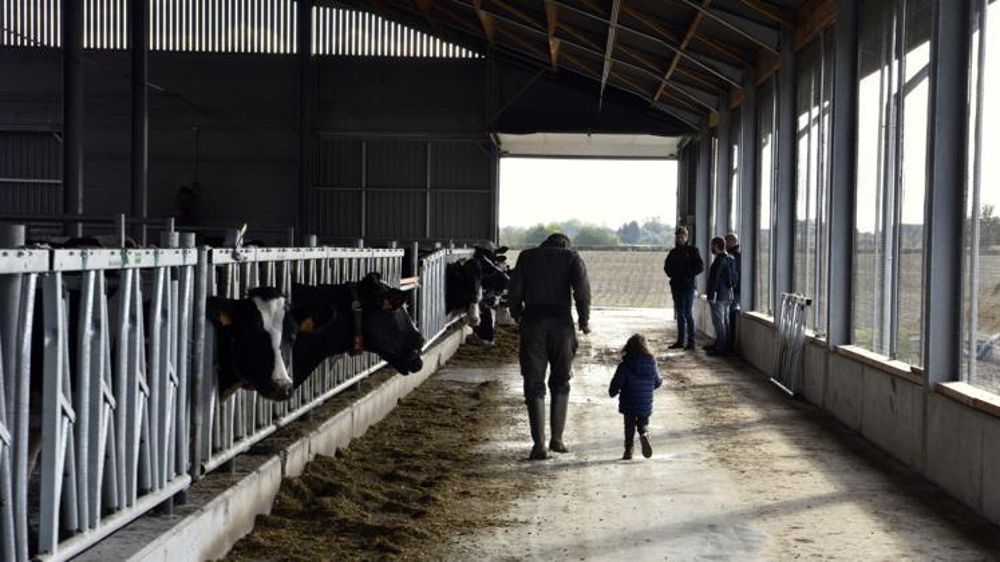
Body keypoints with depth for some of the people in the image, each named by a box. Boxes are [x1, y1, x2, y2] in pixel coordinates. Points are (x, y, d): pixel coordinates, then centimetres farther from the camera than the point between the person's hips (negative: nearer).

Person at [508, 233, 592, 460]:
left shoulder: (526, 256, 13)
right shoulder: (572, 257, 9)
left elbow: (514, 290, 3)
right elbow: (582, 288, -7)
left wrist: (518, 316, 17)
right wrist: (584, 320, 2)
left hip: (533, 323, 0)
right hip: (562, 323, 0)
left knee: (534, 386, 4)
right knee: (560, 383, 16)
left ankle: (539, 444, -5)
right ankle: (557, 438, 12)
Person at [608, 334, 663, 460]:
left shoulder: (625, 366, -12)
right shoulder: (651, 364, -2)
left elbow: (616, 383, -12)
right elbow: (658, 382, 8)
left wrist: (613, 392, 9)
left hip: (629, 405, -2)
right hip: (646, 405, 2)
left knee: (629, 426, 12)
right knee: (643, 423, 18)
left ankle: (628, 451, 10)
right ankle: (644, 435, -13)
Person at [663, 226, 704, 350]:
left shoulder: (692, 251, -3)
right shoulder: (673, 252, 13)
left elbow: (700, 267, -9)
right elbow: (667, 266, 23)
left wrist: (689, 275, -13)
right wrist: (671, 274, 6)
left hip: (688, 287, -6)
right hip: (676, 287, 6)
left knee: (689, 315, -5)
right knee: (680, 315, 10)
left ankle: (691, 341, -2)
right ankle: (680, 341, 15)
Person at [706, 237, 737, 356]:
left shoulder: (720, 260, -17)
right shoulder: (729, 259, 13)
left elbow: (715, 279, -21)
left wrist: (711, 295, -20)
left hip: (719, 296, -10)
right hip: (728, 295, 10)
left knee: (719, 322, -6)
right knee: (724, 321, 15)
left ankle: (721, 348, -5)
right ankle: (719, 344, 24)